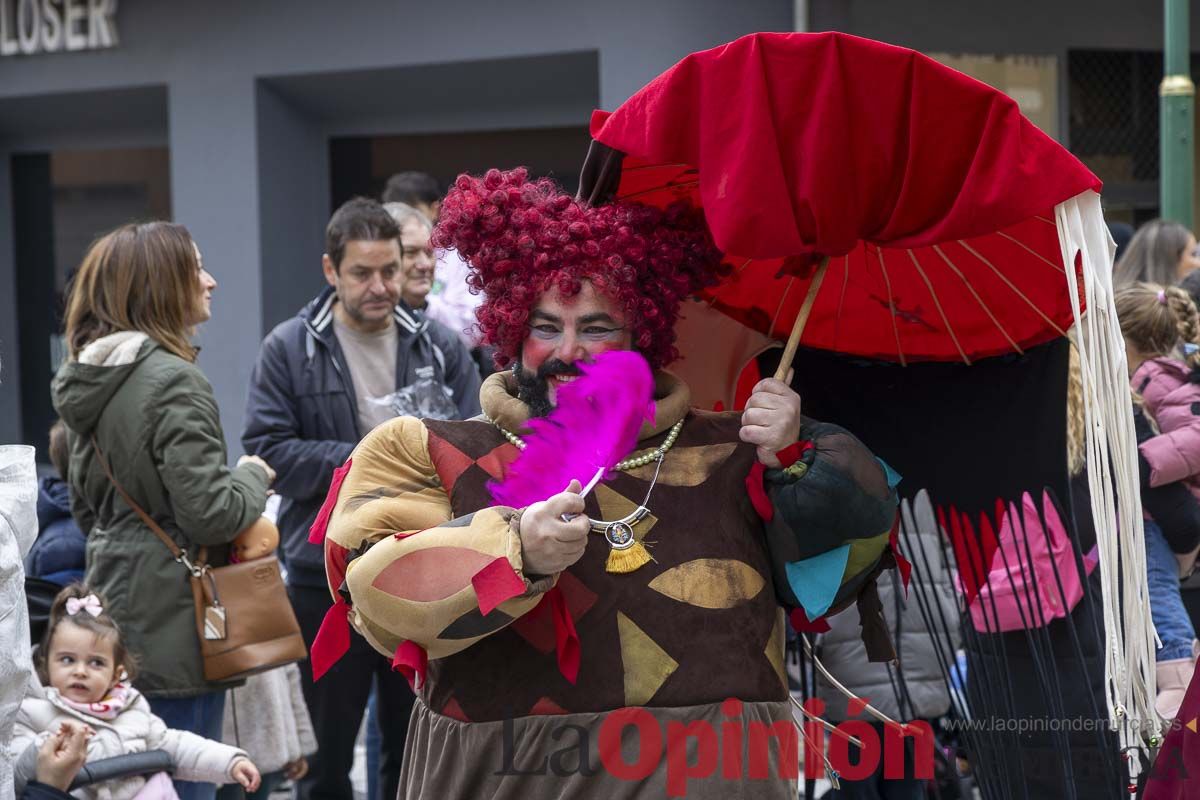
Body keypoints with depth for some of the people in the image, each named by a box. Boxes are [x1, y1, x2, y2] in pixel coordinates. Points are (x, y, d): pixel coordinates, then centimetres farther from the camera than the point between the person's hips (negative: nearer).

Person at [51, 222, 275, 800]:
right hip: (173, 631, -9)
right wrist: (254, 478, -3)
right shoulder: (172, 381, -17)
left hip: (115, 617, 9)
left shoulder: (86, 381, 11)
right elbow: (210, 513, -21)